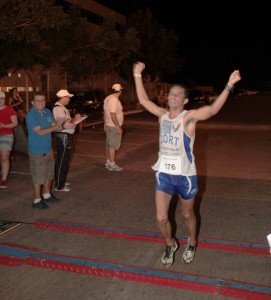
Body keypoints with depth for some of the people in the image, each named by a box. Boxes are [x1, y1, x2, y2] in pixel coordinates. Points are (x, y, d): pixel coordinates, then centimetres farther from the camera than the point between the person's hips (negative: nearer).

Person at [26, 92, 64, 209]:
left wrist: (60, 124, -18)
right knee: (38, 177, 1)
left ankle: (47, 195, 36)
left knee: (49, 174, 19)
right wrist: (56, 126, -25)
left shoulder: (48, 112, 5)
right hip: (37, 151, -8)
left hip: (48, 149, 8)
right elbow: (40, 132, -23)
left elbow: (54, 126, 4)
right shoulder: (31, 115, -18)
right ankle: (37, 200, 14)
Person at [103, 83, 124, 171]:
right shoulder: (114, 100, -20)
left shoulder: (107, 98, 9)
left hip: (108, 125, 10)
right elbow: (112, 114, -26)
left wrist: (105, 124, 22)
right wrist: (118, 126, -24)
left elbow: (105, 112, 14)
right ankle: (112, 164, 1)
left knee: (109, 144, 14)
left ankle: (108, 162, 22)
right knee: (113, 145, -4)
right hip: (114, 127, -9)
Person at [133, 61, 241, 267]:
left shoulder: (189, 117, -13)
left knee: (188, 214, 17)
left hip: (185, 175, -4)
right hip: (164, 174, 4)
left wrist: (229, 86, -41)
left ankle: (191, 244, 45)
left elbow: (213, 110, -30)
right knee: (161, 218, 4)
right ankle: (170, 244, 34)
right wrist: (138, 75, 12)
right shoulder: (163, 114, 3)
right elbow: (143, 99, 12)